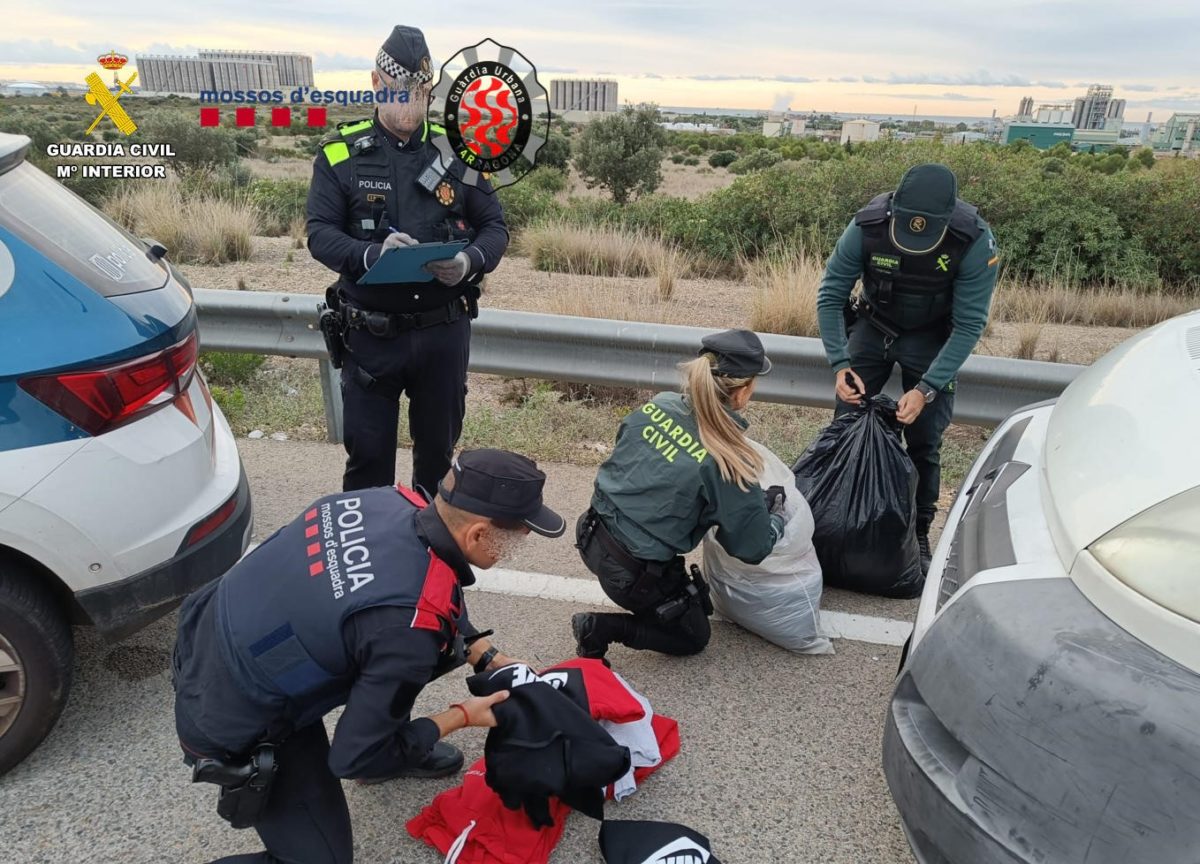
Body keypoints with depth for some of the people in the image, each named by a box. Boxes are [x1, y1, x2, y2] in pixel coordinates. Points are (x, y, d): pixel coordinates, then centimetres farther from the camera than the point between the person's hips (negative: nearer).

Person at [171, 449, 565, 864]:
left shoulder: (390, 501, -14)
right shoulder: (407, 626, -34)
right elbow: (354, 757, -19)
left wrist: (489, 658, 5)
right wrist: (462, 716, -7)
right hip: (230, 726, -7)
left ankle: (394, 743, 25)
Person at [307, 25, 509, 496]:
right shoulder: (340, 153, -1)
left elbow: (494, 226, 5)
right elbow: (320, 234, -7)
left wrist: (471, 261, -17)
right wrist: (371, 255, -27)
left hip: (444, 330, 2)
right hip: (371, 333, -1)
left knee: (438, 446, 16)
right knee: (367, 451, 8)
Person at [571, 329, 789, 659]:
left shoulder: (657, 405, -8)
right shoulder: (728, 462, -23)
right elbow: (754, 548, -12)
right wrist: (776, 508, 9)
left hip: (594, 539, 7)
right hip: (635, 575, -7)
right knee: (693, 638, 20)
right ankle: (603, 627, 2)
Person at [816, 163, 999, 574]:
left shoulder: (976, 242, -30)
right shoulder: (867, 225, -28)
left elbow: (969, 325, -23)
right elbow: (830, 297, -17)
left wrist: (925, 389, -30)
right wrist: (840, 364, -26)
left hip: (932, 338, -1)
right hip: (873, 325, 2)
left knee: (923, 442, -3)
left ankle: (918, 535, 14)